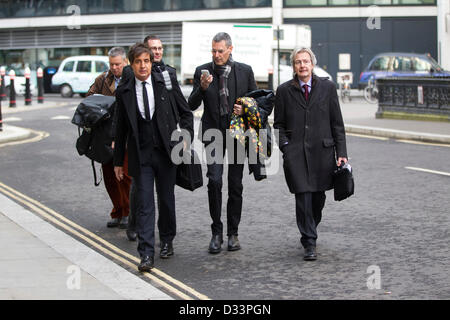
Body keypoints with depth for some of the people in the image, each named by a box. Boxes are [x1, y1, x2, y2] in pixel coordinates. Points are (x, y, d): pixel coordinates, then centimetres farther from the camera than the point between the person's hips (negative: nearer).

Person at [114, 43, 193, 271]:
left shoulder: (166, 84, 0)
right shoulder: (124, 92, 2)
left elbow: (186, 113, 9)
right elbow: (121, 128, 8)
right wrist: (118, 161, 10)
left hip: (166, 152, 1)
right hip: (140, 156, -1)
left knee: (167, 200, 12)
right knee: (145, 204, -6)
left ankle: (167, 241, 33)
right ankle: (146, 255, -7)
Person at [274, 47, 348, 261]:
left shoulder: (327, 87, 5)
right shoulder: (284, 91, 5)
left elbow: (337, 123, 6)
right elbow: (279, 123, 11)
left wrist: (341, 153, 1)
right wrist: (285, 146, -4)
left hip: (322, 150, 1)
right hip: (295, 153, -1)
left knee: (318, 197, 8)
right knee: (303, 197, -9)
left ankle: (309, 232, 33)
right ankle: (309, 243, -4)